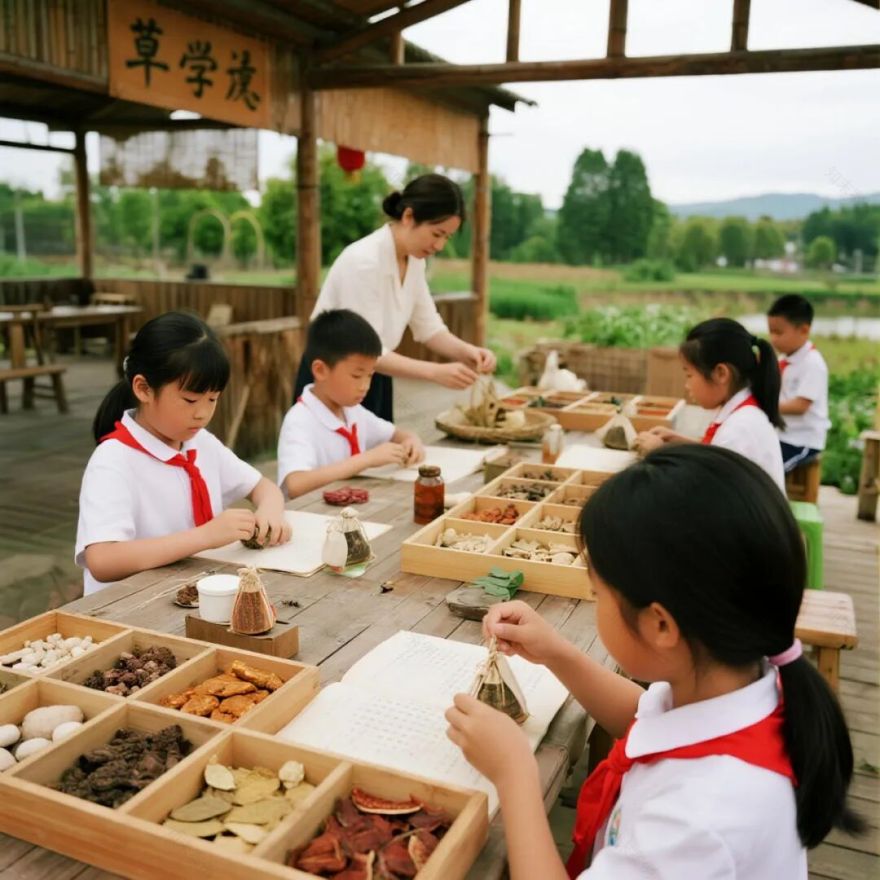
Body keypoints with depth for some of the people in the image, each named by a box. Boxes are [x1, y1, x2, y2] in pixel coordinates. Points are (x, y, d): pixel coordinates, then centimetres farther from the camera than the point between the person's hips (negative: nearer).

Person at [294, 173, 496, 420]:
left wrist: (468, 351, -14)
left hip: (372, 381, 8)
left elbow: (428, 327, 4)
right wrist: (436, 372, -35)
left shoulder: (414, 260, -1)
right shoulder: (363, 261, -26)